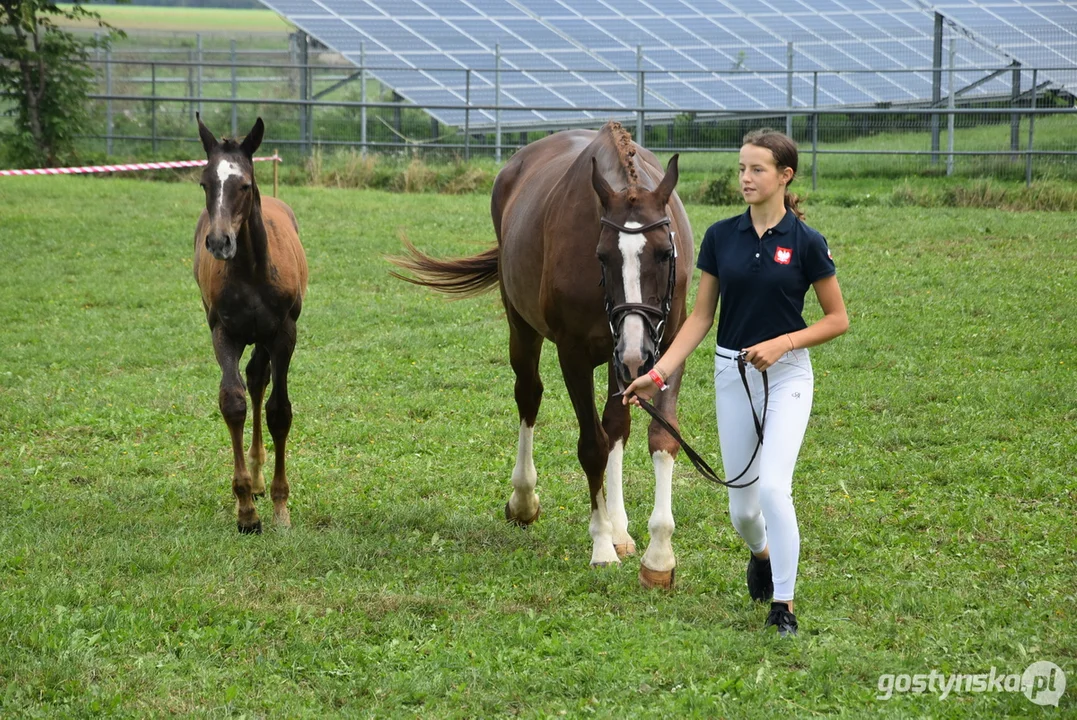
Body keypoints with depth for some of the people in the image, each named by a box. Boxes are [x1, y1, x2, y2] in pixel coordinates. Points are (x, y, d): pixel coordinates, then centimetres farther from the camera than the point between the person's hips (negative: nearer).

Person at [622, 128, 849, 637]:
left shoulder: (805, 242, -8)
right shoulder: (720, 237, 2)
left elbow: (837, 319, -2)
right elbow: (701, 317, 6)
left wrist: (783, 342, -16)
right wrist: (660, 372, -4)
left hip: (786, 374, -4)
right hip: (732, 374, 4)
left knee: (773, 486, -22)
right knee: (742, 506, 8)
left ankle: (783, 605, -12)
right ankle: (762, 554, 44)